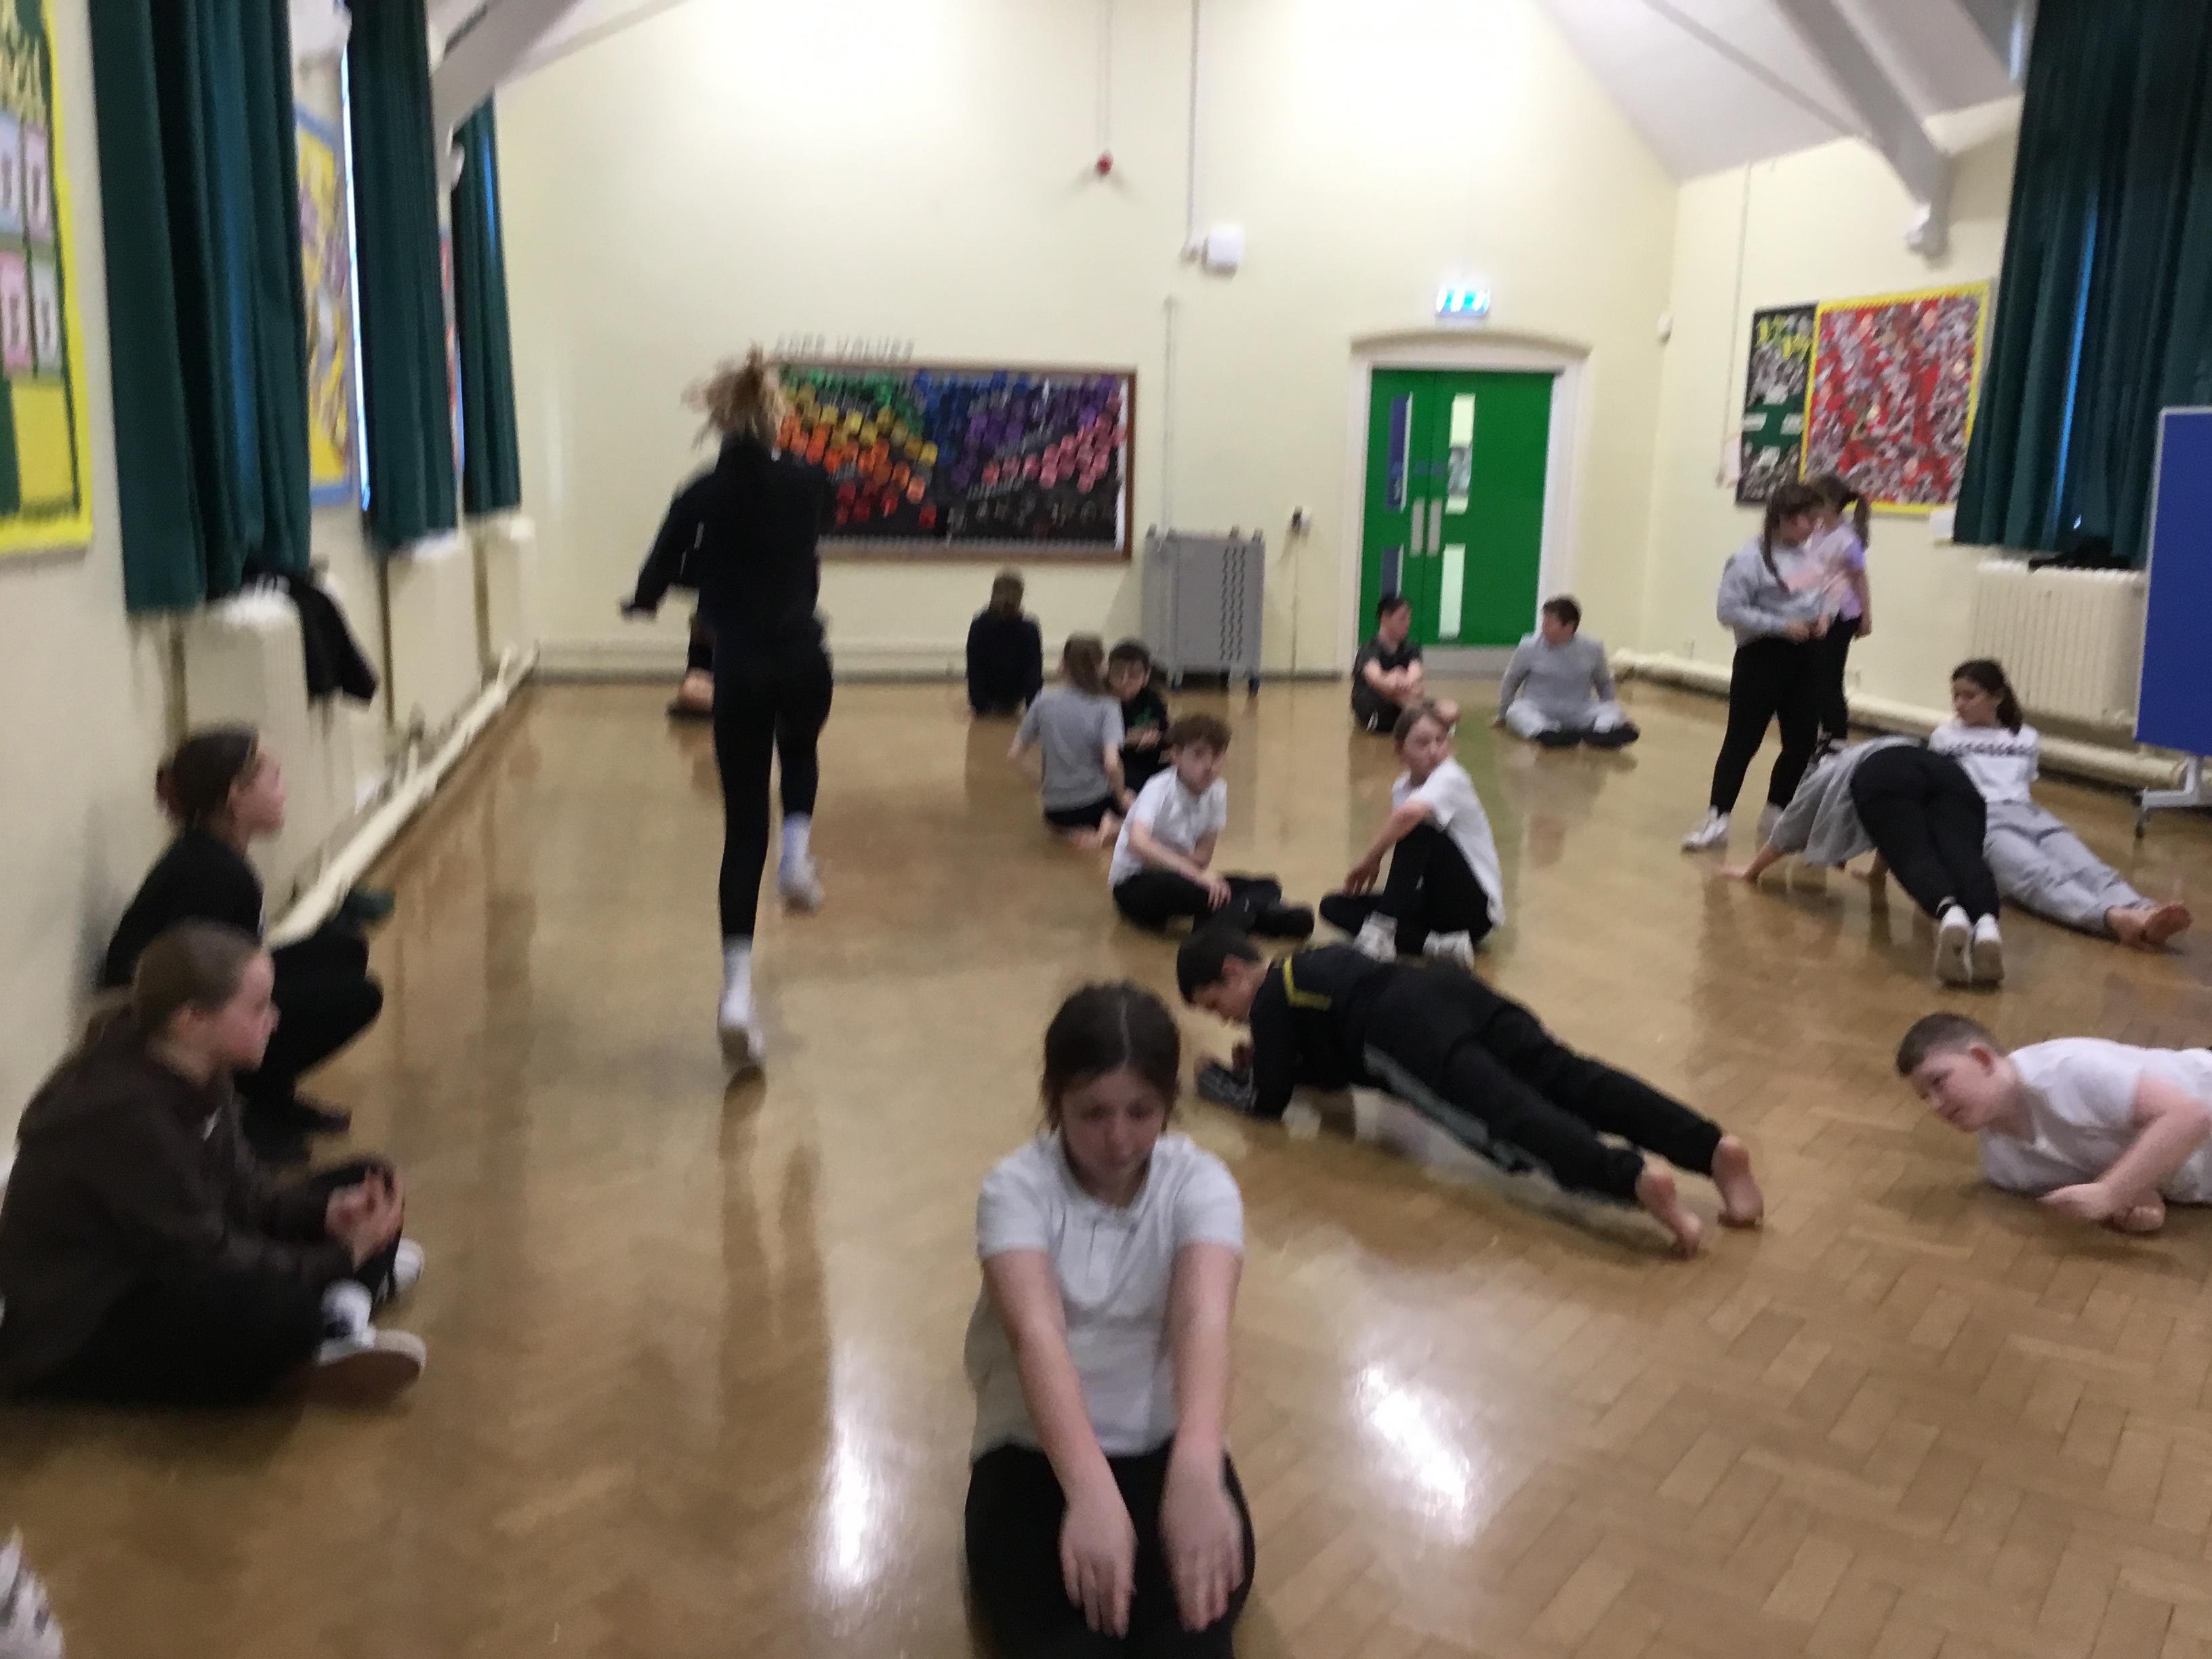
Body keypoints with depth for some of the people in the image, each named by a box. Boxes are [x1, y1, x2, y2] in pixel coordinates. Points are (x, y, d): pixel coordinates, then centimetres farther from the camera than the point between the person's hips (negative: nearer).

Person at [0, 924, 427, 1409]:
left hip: (159, 1268, 10)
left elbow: (240, 1190, 4)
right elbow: (205, 1259, -27)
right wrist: (344, 1257, -19)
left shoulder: (192, 1076, -3)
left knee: (366, 1186, 4)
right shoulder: (124, 1114, -31)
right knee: (283, 1311, -38)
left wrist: (325, 1212, -14)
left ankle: (332, 1318, -15)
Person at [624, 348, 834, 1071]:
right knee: (800, 750, 37)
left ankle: (738, 987, -2)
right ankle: (797, 852, 12)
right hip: (804, 662, 1)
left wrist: (644, 597, 21)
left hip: (741, 673, -1)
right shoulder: (809, 483, 0)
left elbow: (653, 586, -1)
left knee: (743, 827, 5)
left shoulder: (702, 496, -5)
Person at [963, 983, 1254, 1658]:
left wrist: (1196, 1470, -50)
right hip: (1035, 1452, -1)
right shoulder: (1017, 1188, -12)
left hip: (1163, 1445, 1)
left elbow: (1204, 1317, -30)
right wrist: (1089, 1489, -49)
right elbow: (1036, 1332, -30)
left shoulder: (1200, 1183, -9)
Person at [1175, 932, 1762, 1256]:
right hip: (1454, 993, 8)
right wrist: (1269, 1059, 40)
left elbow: (1268, 1101, 15)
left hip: (1409, 1034, -8)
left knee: (1508, 1118, -24)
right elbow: (1338, 1062, 48)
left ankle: (1637, 1177, -48)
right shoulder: (1315, 964, 39)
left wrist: (1219, 1084, 33)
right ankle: (1715, 1146, -27)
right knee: (1575, 1083, -10)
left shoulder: (1271, 1001, 14)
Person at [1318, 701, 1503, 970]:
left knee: (1418, 828, -28)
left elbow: (1410, 812, -39)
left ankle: (1381, 930, -28)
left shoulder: (1450, 778, -19)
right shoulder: (1401, 787, 6)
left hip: (1473, 908, -8)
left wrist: (1371, 861, -27)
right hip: (1431, 902, 8)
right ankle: (1438, 945, -23)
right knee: (1334, 906, -8)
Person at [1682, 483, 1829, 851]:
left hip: (1804, 657, 7)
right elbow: (1729, 610, -19)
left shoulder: (1806, 554, 7)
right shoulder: (1752, 558, -15)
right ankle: (1717, 819, 2)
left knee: (1802, 742, 11)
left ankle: (1776, 814, 26)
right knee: (1743, 741, -4)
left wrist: (1822, 616, 0)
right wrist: (1782, 626, -20)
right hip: (1763, 657, -7)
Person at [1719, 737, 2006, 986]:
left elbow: (1785, 835, 47)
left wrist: (1751, 871, 62)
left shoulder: (1825, 774, 38)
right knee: (1963, 858, -22)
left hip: (1884, 778, -3)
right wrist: (1877, 874, 80)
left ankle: (1948, 913, -56)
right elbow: (1897, 834, 64)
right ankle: (1986, 922, -53)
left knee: (1914, 856, -24)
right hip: (1950, 775, 3)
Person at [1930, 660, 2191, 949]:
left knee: (2087, 868, -32)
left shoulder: (2027, 738, 28)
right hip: (1980, 820, -5)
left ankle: (2144, 916, -62)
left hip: (2029, 815, 5)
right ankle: (2114, 918, -68)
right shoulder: (1944, 737, 20)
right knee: (2040, 875, -39)